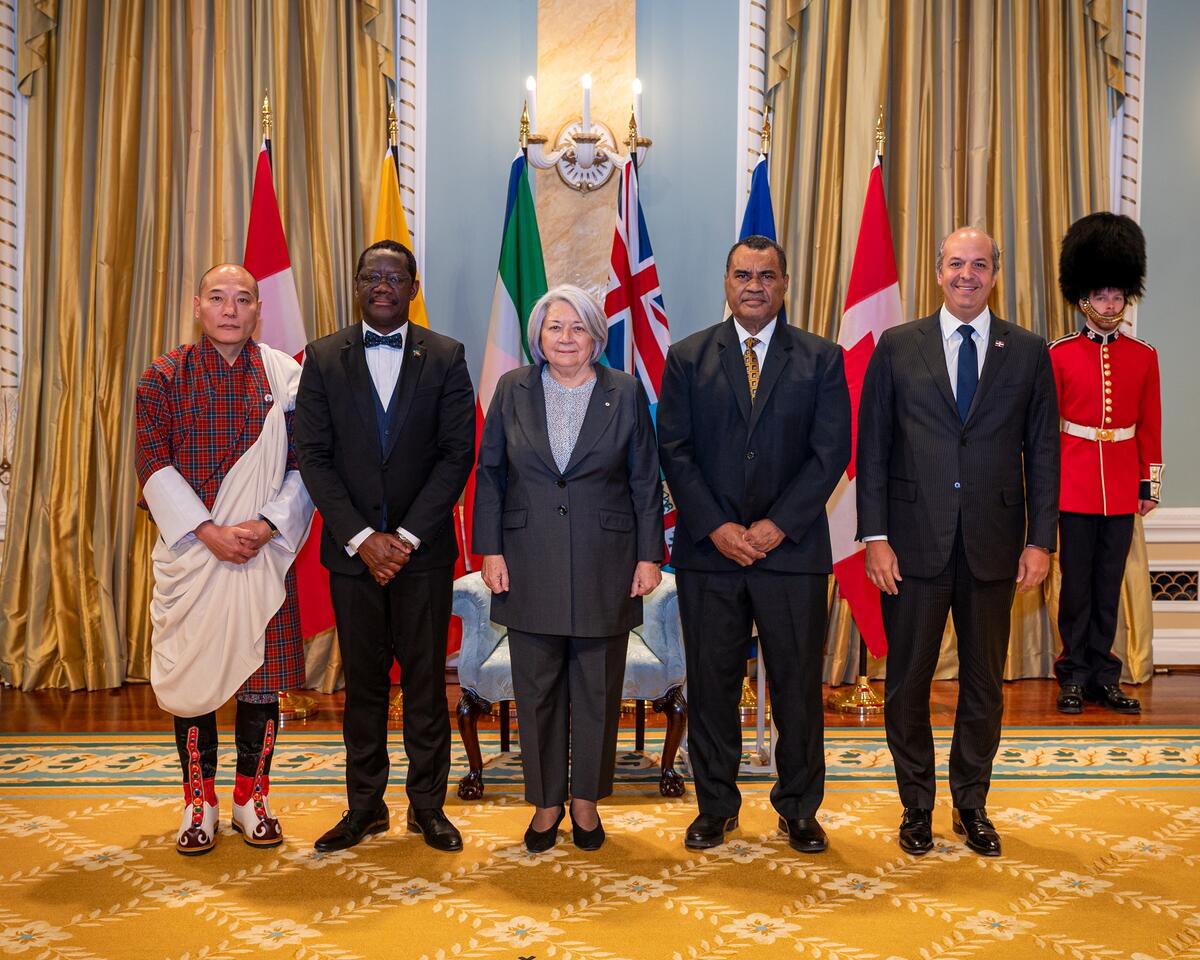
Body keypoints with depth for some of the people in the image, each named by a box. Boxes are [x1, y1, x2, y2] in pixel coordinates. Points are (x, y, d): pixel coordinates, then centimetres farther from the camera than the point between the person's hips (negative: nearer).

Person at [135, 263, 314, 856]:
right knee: (190, 672, 5)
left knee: (261, 673, 4)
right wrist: (208, 531, -13)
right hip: (189, 549, 0)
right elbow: (153, 463, -3)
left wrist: (267, 524, -13)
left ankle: (251, 798, 19)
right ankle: (199, 803, 19)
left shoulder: (285, 375, 4)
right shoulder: (165, 377, 3)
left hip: (265, 551, 0)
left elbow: (305, 464, 2)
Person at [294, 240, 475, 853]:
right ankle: (365, 806, 20)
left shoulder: (445, 357, 2)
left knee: (426, 680, 5)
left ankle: (427, 804, 17)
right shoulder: (324, 358, 5)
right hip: (352, 546, 1)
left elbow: (458, 453, -4)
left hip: (423, 548, -1)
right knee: (362, 681, 9)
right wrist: (361, 538, -10)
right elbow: (313, 455, -1)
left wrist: (407, 536, -11)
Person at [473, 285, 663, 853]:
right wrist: (490, 550, -1)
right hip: (531, 564, 1)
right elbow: (490, 473, 5)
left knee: (598, 689, 8)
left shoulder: (625, 393, 1)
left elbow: (645, 480, 2)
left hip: (604, 565, 0)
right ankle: (546, 801, 22)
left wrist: (649, 555, -2)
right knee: (537, 688, 7)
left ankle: (586, 799, 25)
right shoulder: (513, 390, 3)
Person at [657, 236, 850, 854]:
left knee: (798, 682, 6)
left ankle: (799, 809, 21)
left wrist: (779, 525, -11)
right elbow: (674, 450, 1)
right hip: (708, 548, 1)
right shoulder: (688, 357, 7)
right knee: (711, 682, 7)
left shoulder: (821, 359, 5)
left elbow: (831, 451, -1)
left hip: (792, 547, 0)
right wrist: (715, 527, -10)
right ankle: (715, 807, 22)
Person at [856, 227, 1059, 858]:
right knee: (907, 682, 6)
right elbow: (872, 446, 1)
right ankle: (916, 806, 24)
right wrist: (875, 535, -6)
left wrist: (1040, 539, -1)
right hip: (915, 542, -1)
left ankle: (972, 806, 29)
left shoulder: (1028, 352, 7)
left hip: (993, 545, 1)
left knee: (984, 683, 11)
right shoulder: (897, 347, 4)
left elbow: (1042, 452, 6)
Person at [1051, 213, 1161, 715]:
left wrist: (1151, 484, 6)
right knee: (1077, 584, 4)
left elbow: (1150, 426, 9)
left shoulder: (1143, 356, 6)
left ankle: (1104, 678, 19)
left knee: (1109, 585, 9)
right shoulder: (1058, 355, -2)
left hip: (1122, 489, 2)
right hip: (1075, 485, -2)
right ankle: (1076, 676, 15)